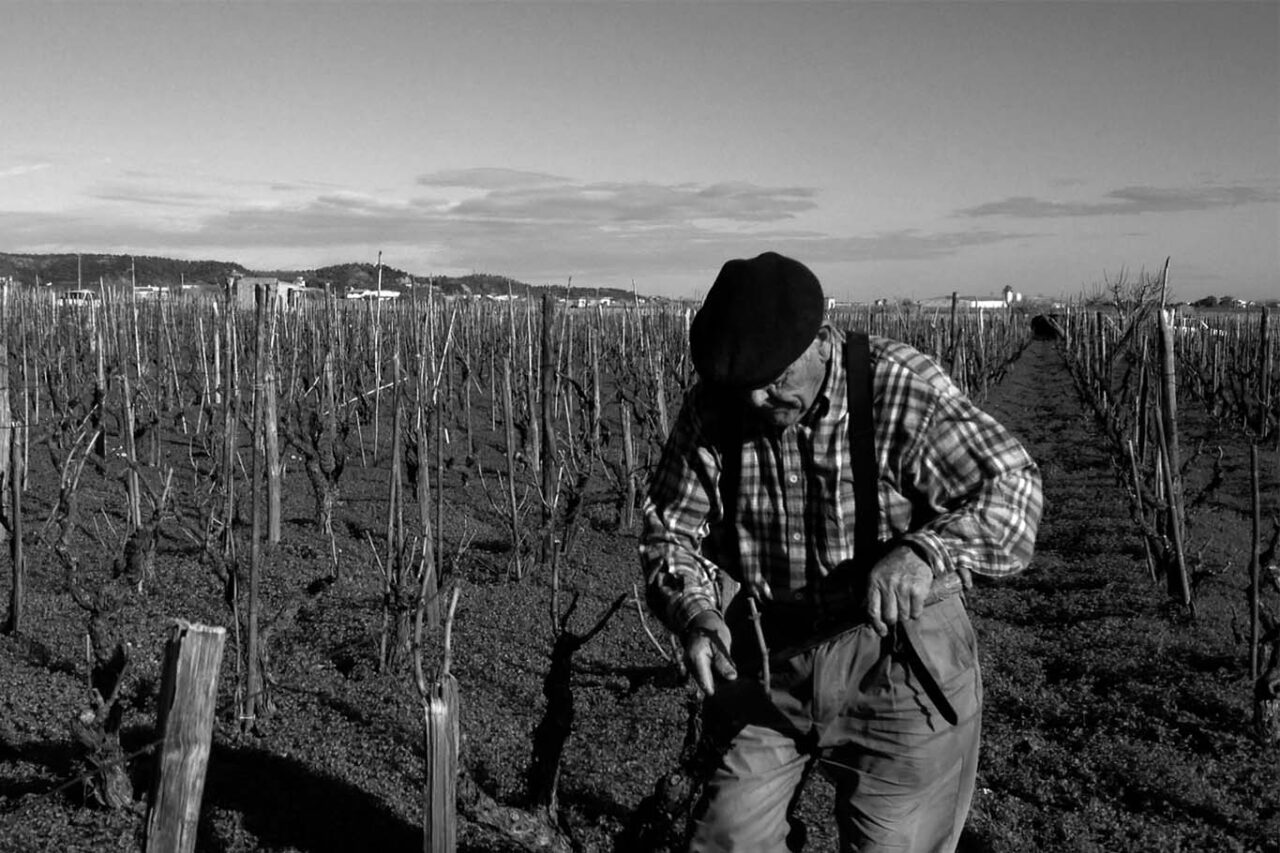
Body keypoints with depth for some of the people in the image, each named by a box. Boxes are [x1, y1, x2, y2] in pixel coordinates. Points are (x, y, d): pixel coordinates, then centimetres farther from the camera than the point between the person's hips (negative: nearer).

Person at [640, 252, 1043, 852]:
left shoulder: (900, 388, -18)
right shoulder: (712, 408, -7)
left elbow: (1010, 489, -19)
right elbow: (668, 532, -2)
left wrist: (926, 553, -38)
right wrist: (694, 613, -22)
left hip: (899, 669, -3)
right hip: (768, 664, 3)